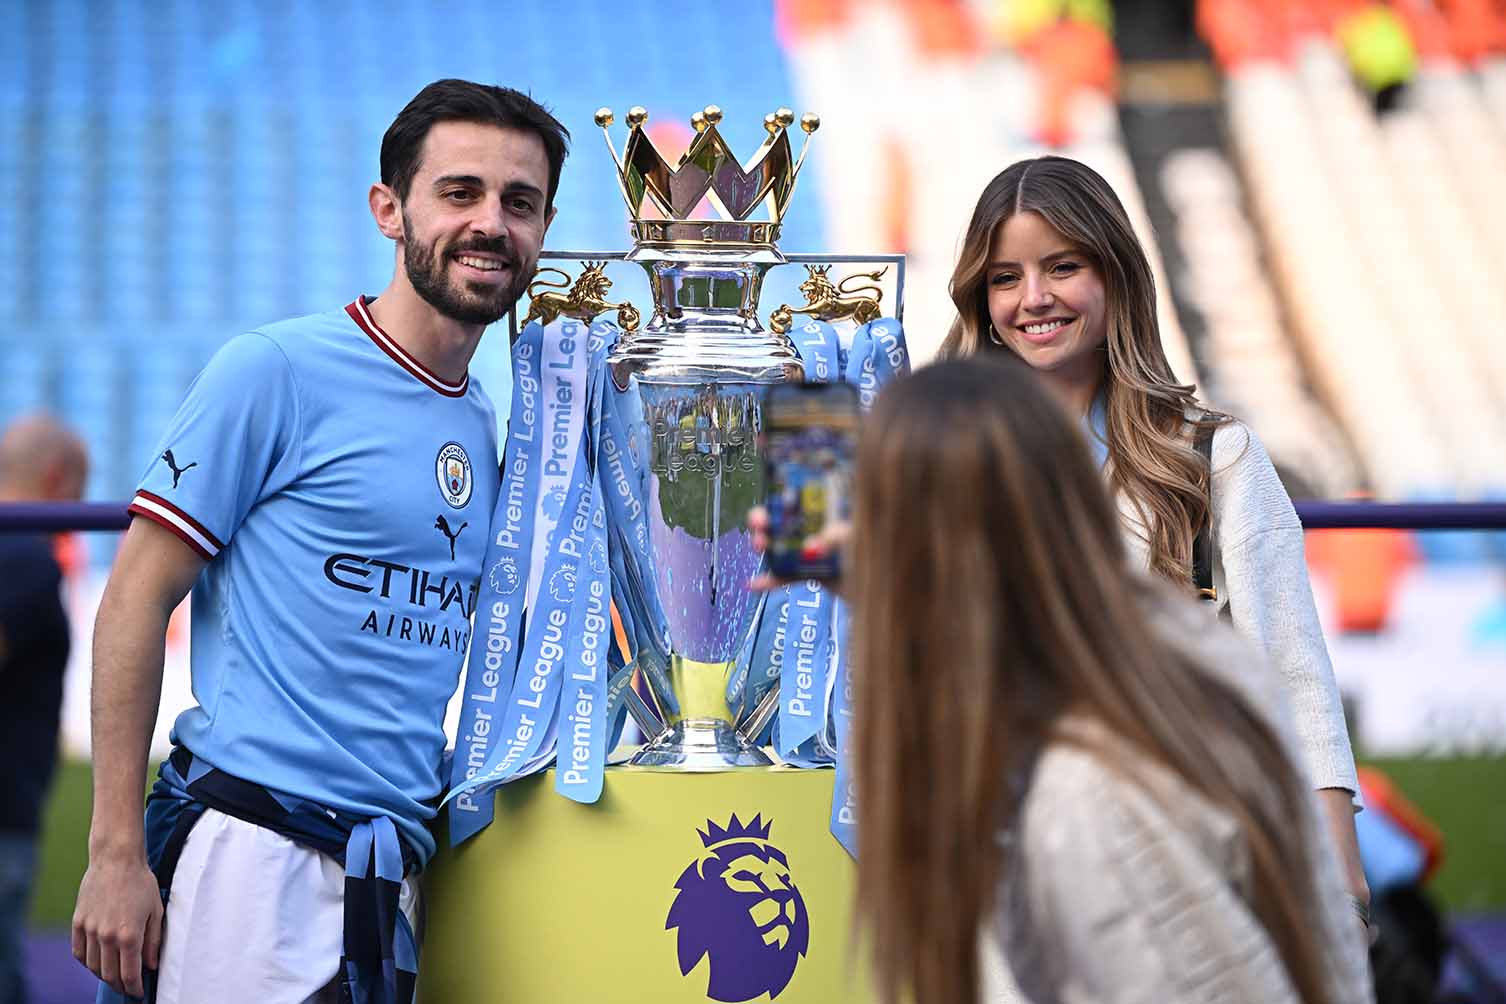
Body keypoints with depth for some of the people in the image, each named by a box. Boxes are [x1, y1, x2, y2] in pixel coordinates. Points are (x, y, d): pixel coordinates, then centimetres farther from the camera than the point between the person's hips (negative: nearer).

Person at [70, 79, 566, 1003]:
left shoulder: (489, 430, 14)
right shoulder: (278, 371, -5)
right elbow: (137, 601, -7)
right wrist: (116, 854, -12)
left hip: (392, 881, 6)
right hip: (254, 856, -6)